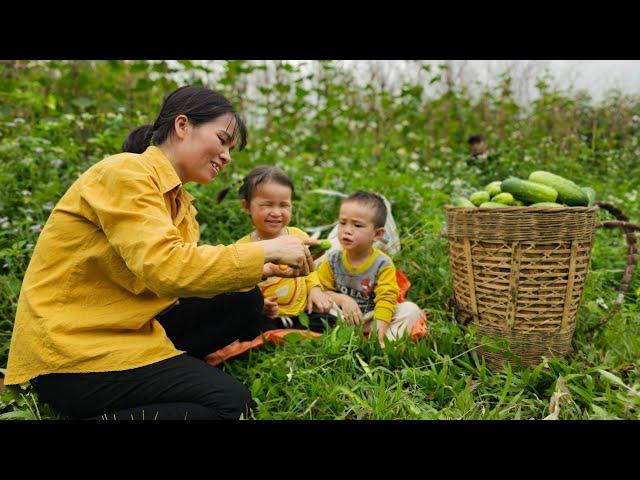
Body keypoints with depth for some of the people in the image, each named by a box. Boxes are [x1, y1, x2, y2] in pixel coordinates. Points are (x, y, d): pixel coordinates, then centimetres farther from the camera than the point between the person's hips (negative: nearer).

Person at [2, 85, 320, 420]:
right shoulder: (126, 172, -16)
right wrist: (265, 250, -23)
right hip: (71, 349, -8)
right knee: (232, 402, -14)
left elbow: (190, 270, 4)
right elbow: (167, 268, -29)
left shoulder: (179, 200, 11)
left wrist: (265, 269, -7)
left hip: (125, 326, 9)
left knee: (243, 303, 0)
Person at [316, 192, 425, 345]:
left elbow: (385, 299, -18)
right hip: (343, 318, 1)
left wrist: (379, 332, -31)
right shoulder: (332, 260, -6)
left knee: (410, 309, -19)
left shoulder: (383, 264, -13)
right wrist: (342, 299, -21)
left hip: (371, 319, -1)